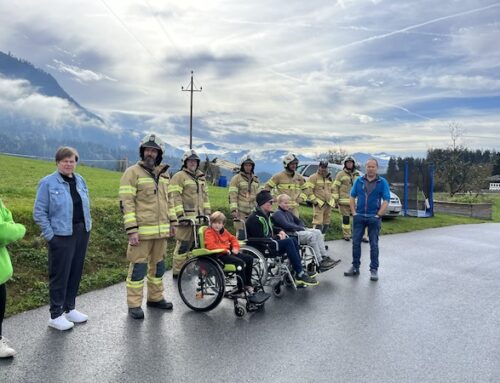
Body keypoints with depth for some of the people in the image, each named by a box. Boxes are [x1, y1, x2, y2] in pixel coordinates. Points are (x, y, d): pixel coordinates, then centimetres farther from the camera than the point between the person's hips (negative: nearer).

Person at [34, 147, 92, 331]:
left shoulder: (80, 180, 10)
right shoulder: (48, 183, -8)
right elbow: (39, 212, -9)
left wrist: (88, 225, 8)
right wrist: (50, 235, -13)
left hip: (81, 233, 6)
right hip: (62, 235, -6)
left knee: (76, 272, 13)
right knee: (60, 275, 1)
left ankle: (69, 309, 28)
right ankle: (56, 315, 13)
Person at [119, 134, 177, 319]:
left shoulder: (163, 174, 13)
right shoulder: (132, 172, -8)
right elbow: (126, 203, -13)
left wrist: (172, 222, 16)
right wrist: (131, 230, -19)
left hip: (161, 230, 7)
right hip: (142, 231, -7)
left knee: (158, 265, 16)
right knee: (138, 267, 0)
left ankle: (155, 298, 30)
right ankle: (134, 304, 11)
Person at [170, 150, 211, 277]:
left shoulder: (201, 178, 20)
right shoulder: (179, 176, -4)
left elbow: (205, 195, 24)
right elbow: (175, 196, -11)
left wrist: (207, 212, 17)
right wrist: (180, 214, -17)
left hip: (199, 216, 7)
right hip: (186, 216, -7)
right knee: (183, 244, -7)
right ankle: (177, 271, 2)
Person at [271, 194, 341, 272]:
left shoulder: (288, 212, 23)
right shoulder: (277, 214, -5)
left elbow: (298, 221, 29)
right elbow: (286, 225, -19)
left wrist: (302, 227, 6)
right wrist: (300, 228, -11)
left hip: (297, 231, 9)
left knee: (317, 232, -8)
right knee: (311, 235, -27)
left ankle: (325, 257, -14)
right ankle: (320, 263, -26)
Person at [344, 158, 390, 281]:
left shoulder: (382, 182, -1)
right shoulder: (359, 181, 6)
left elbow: (386, 200, -6)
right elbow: (352, 197, 8)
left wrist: (378, 215, -11)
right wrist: (354, 212, -1)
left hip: (374, 217, -2)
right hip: (359, 216, 3)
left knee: (374, 244, 3)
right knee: (356, 242, 6)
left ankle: (374, 270, 11)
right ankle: (355, 267, 18)